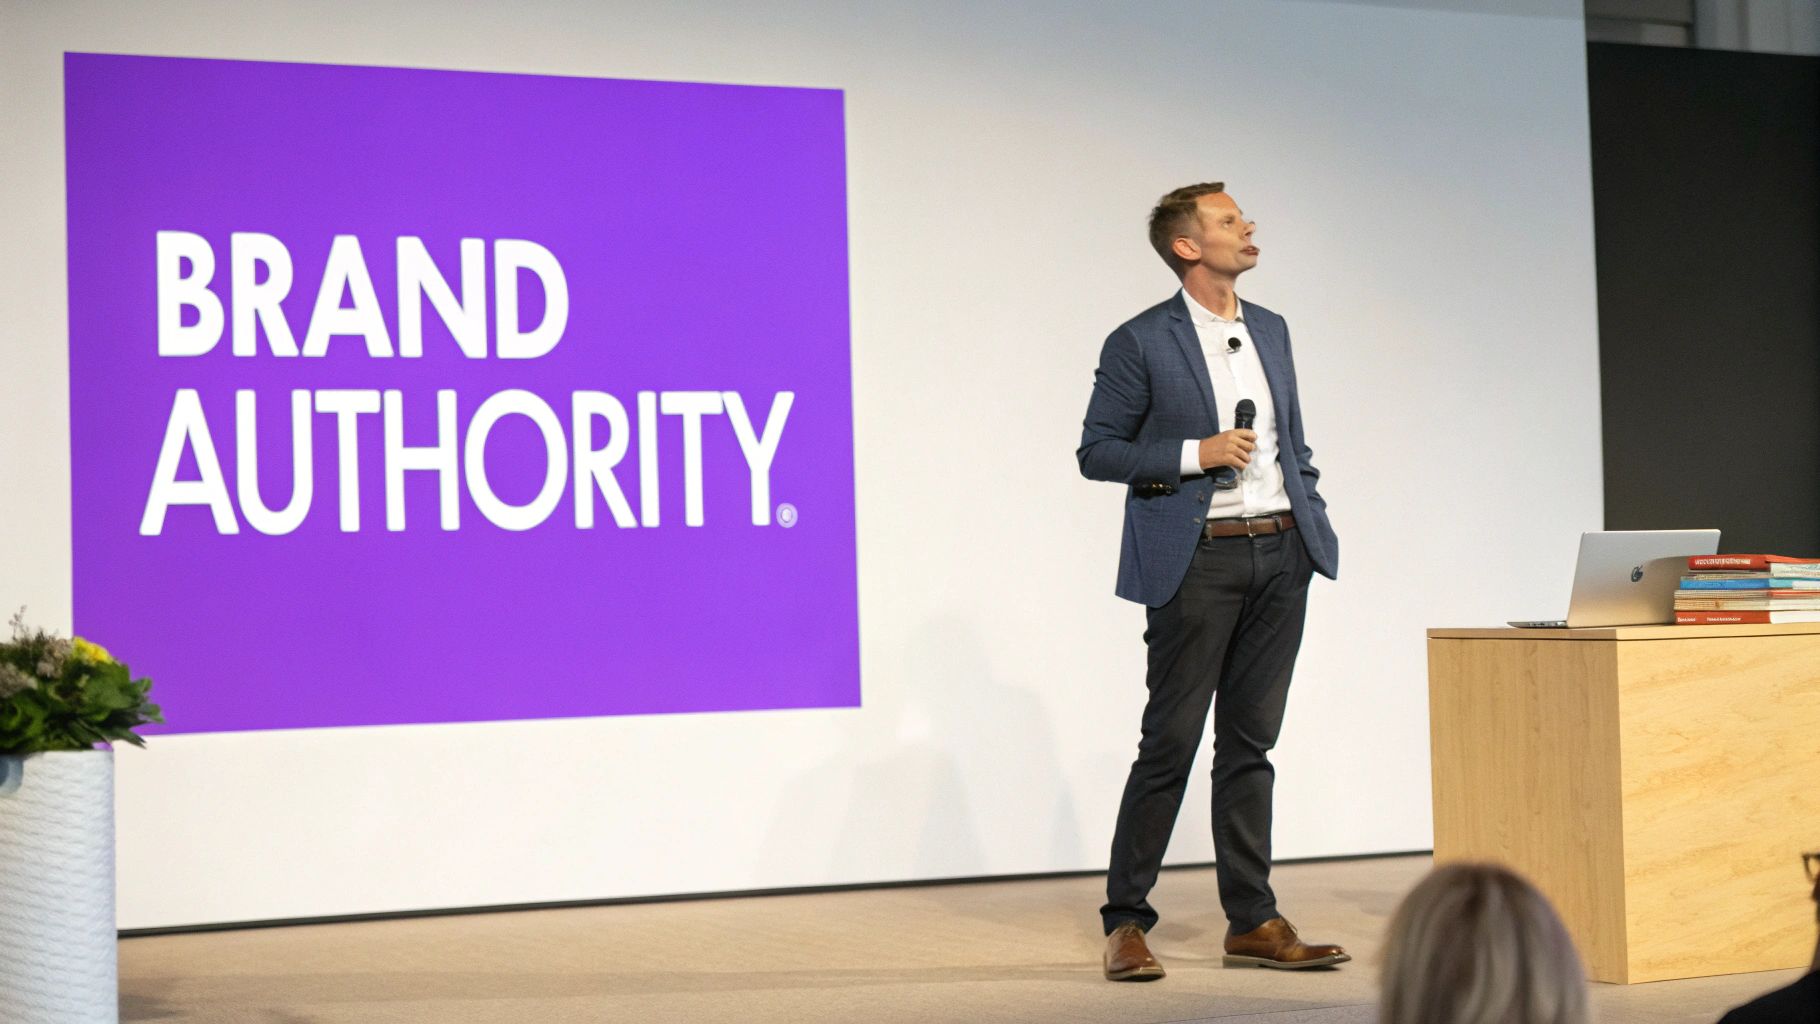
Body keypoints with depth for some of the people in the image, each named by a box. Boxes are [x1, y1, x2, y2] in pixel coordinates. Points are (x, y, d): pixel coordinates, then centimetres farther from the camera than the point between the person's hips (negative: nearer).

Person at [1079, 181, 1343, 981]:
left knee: (1250, 741, 9)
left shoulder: (1271, 331, 13)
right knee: (1171, 741, -4)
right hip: (1198, 559, -6)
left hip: (1280, 555, 6)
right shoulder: (1140, 343, -6)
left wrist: (1313, 519, 11)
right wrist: (1194, 455, -15)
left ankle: (1252, 922, 13)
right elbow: (1096, 451, -6)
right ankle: (1125, 921, 5)